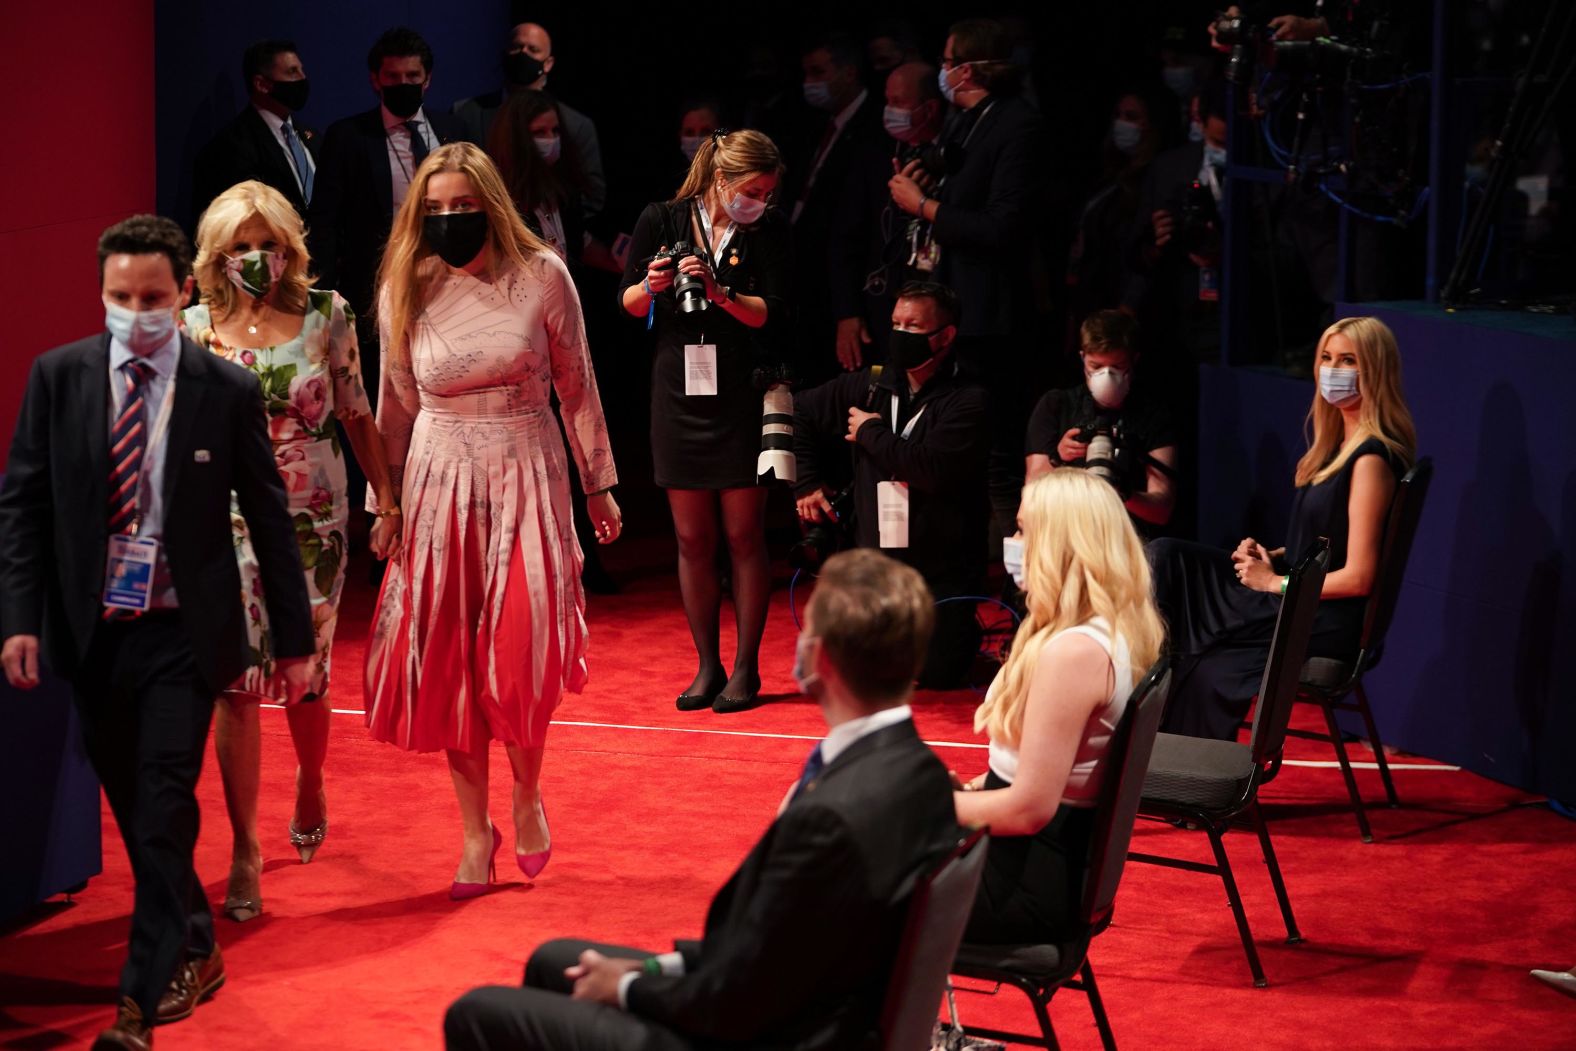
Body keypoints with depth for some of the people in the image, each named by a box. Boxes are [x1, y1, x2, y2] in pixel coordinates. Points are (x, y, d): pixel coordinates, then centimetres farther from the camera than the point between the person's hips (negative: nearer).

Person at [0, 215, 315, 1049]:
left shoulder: (228, 391, -5)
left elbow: (269, 519, 0)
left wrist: (294, 639, 2)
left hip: (183, 632, -3)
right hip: (92, 629, 3)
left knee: (164, 812, -8)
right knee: (134, 811, 13)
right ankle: (191, 954, 33)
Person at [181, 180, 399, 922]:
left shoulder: (326, 316, 0)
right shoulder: (196, 329, 0)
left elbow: (357, 416, 5)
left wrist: (387, 501, 3)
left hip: (314, 524, 1)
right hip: (230, 525, 0)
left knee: (307, 677, 7)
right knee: (237, 682, -7)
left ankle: (310, 788, 40)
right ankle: (245, 852, 2)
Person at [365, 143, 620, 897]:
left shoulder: (541, 276, -6)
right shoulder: (405, 291, 0)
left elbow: (576, 384, 3)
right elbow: (397, 406, 10)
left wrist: (599, 485, 6)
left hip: (525, 478, -2)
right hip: (441, 482, 2)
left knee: (520, 655, -6)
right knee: (450, 663, 2)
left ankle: (527, 797, 20)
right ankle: (475, 830, 14)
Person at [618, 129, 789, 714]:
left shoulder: (768, 231, -3)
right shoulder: (662, 220, -1)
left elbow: (772, 311, -10)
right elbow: (628, 303, 4)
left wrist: (720, 293, -25)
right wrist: (652, 287, -17)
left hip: (743, 394, -1)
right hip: (678, 390, 2)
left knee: (744, 537, 1)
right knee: (693, 540, 6)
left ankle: (746, 668, 8)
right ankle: (707, 667, 14)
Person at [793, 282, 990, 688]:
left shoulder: (967, 403, -11)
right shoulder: (868, 387, 5)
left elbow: (934, 468, -26)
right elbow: (799, 414, 21)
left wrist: (872, 433, -12)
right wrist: (807, 482, 14)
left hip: (943, 570, -5)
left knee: (937, 674, -10)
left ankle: (964, 636, 22)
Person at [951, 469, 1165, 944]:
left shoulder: (1073, 652, -24)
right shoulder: (1118, 632, 4)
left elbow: (1030, 808, -23)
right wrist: (977, 787, 6)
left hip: (1027, 884, -9)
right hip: (1062, 863, 9)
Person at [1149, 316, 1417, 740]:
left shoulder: (1372, 459, -19)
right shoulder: (1340, 442, 11)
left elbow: (1357, 577, -21)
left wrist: (1276, 581, -11)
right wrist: (1269, 557, 2)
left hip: (1326, 621, -10)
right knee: (1165, 558, 0)